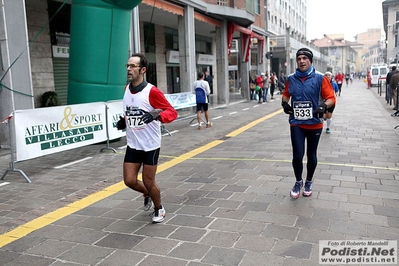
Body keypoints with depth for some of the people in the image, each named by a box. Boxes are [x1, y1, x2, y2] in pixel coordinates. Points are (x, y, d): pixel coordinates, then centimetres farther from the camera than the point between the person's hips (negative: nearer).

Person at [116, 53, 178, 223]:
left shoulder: (152, 91, -18)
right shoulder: (126, 89, 3)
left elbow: (172, 112, -18)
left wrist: (157, 116, -36)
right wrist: (124, 121, 5)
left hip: (150, 145, -5)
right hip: (132, 145, 6)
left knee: (148, 182, 4)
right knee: (129, 181, 4)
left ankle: (159, 209, 33)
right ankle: (147, 194, 39)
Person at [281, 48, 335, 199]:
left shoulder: (320, 78, -7)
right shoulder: (291, 79, 2)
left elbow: (331, 98, -5)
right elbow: (285, 94, 18)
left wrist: (324, 105, -26)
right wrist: (285, 102, -3)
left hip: (314, 124, -1)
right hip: (296, 123, 1)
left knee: (311, 155, 13)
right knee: (297, 155, -4)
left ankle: (309, 182, 36)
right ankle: (298, 182, 22)